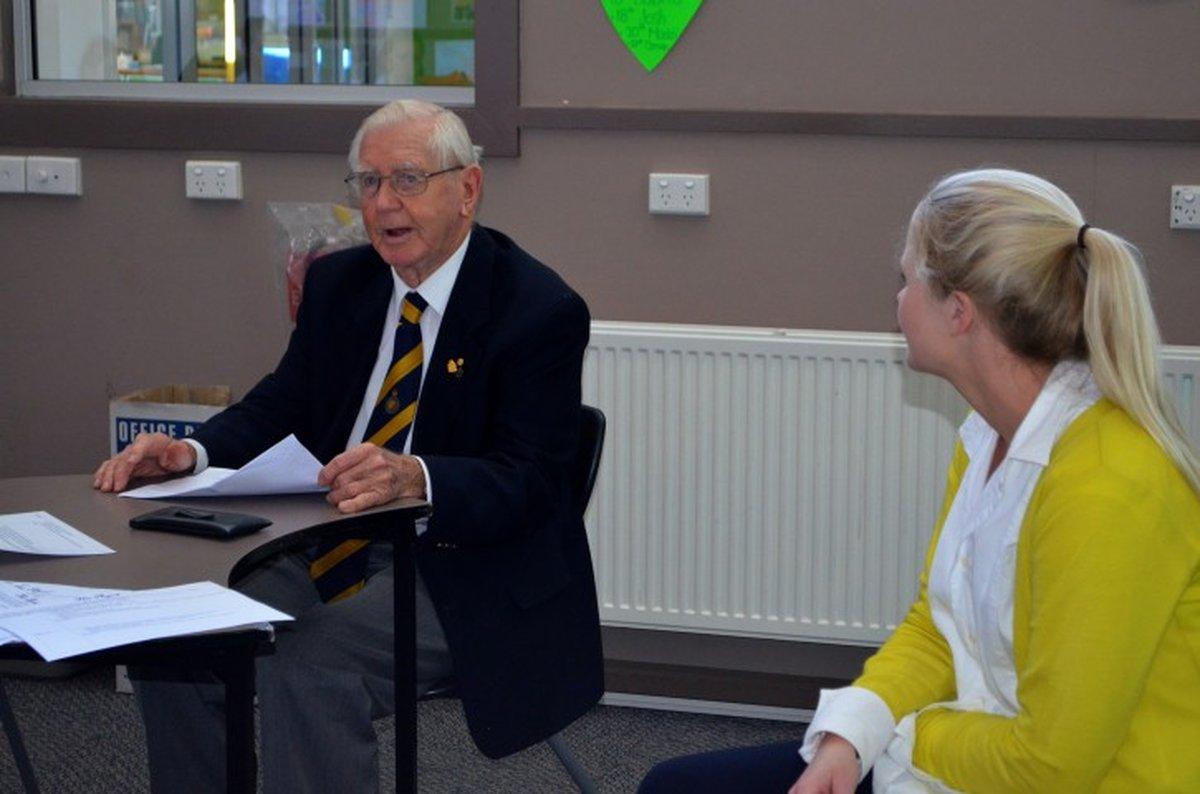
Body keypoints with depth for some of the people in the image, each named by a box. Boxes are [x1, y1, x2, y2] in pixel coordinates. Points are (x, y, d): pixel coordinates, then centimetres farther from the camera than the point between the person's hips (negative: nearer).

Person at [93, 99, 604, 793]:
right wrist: (191, 452, -11)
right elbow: (280, 406, 11)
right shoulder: (339, 284, 9)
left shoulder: (541, 309, -12)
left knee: (307, 669, -29)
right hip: (328, 552, 7)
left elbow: (528, 481, -19)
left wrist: (413, 476, -38)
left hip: (463, 570, -7)